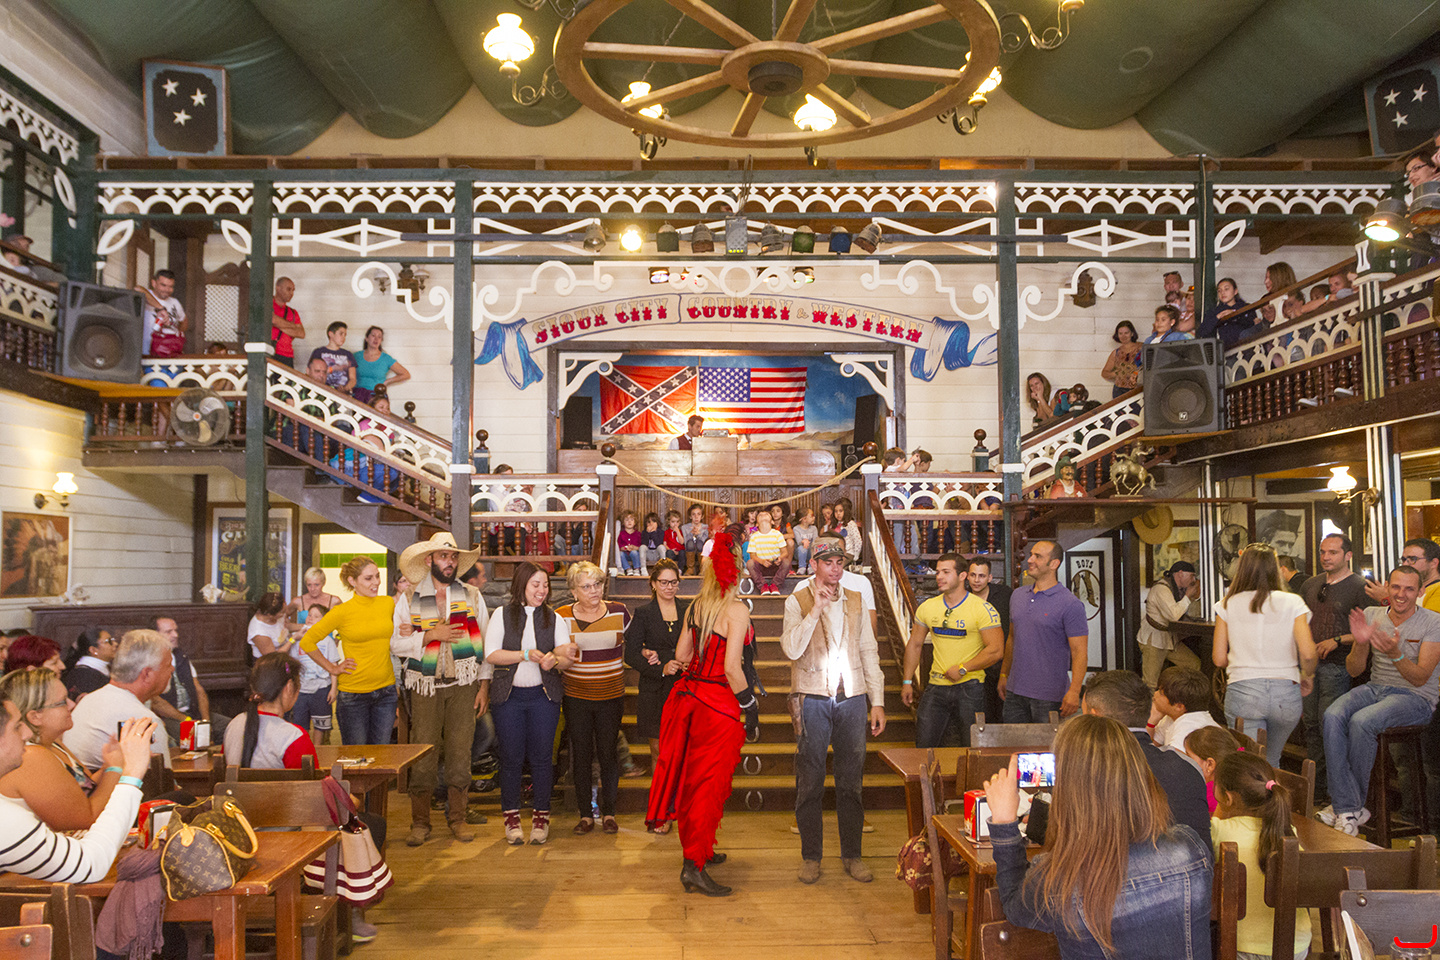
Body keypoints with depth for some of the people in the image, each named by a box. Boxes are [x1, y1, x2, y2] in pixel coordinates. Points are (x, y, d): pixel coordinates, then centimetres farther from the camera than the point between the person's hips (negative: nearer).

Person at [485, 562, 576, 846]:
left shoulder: (553, 618, 7)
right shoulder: (502, 615, 3)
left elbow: (568, 660, 1)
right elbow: (491, 654, -7)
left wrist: (554, 660, -21)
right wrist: (527, 655, -16)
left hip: (543, 695, 1)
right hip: (509, 695, -1)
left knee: (542, 756, 2)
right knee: (511, 757, 3)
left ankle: (540, 816, 14)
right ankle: (511, 816, 17)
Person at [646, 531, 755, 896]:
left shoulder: (695, 606, 4)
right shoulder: (737, 610, -16)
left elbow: (681, 654, 10)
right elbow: (731, 668, -20)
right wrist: (751, 707, -10)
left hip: (688, 694, 7)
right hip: (719, 703, -7)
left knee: (692, 777, 19)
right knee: (711, 784, 1)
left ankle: (697, 848, 34)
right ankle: (694, 866, 3)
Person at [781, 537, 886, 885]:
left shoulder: (855, 601, 11)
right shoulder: (797, 601, 0)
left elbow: (868, 652, 12)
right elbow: (792, 649, -13)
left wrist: (877, 702, 7)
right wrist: (816, 609, -17)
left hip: (852, 698, 3)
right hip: (812, 699, -3)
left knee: (851, 782, 8)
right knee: (810, 782, 3)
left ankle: (852, 855, 19)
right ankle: (811, 856, 16)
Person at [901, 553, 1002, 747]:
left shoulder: (982, 609, -8)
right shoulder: (927, 608, 6)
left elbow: (996, 650, -13)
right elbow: (914, 644, 16)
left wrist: (963, 669, -15)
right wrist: (907, 681, 14)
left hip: (969, 687, -4)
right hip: (936, 687, 4)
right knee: (923, 746, 4)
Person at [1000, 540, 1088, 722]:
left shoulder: (1070, 604, -10)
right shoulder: (1017, 595, 10)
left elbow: (1080, 652, -12)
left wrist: (1074, 691, -20)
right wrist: (1004, 675, 18)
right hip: (1015, 692, 6)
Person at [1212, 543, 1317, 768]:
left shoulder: (1227, 605, 3)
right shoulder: (1292, 603, 1)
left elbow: (1219, 659, 2)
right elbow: (1308, 654, -9)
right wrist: (1307, 677, 12)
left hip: (1242, 691, -1)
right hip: (1286, 692, 1)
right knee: (1271, 762, 23)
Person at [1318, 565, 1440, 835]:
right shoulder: (1372, 615, 6)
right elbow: (1354, 671, 5)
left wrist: (1395, 654, -32)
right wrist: (1361, 644, -15)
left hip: (1416, 697, -4)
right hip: (1375, 688, 4)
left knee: (1361, 721, -33)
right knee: (1333, 716, -28)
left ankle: (1354, 803, -14)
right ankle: (1348, 808, -26)